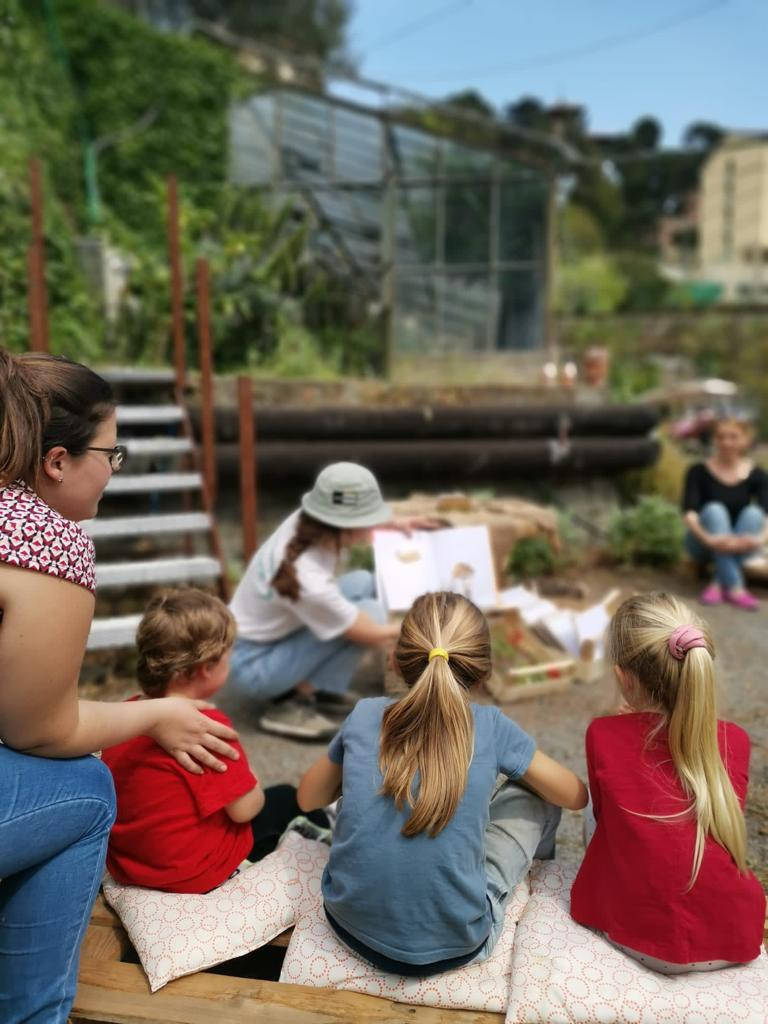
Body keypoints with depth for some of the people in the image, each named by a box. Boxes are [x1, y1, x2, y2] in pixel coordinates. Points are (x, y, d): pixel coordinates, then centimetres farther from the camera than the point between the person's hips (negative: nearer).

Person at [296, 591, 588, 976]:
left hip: (351, 925, 2)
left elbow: (307, 798, 10)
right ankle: (531, 855, 45)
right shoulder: (490, 727, -12)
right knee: (535, 792, 14)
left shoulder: (364, 717, -8)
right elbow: (576, 796, 5)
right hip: (452, 945, -2)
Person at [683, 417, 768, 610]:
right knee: (714, 510, -29)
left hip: (738, 547, 2)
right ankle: (734, 588, -37)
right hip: (705, 545, -1)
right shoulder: (699, 472, -9)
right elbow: (690, 512, -21)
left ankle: (719, 585, -31)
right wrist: (707, 538, -41)